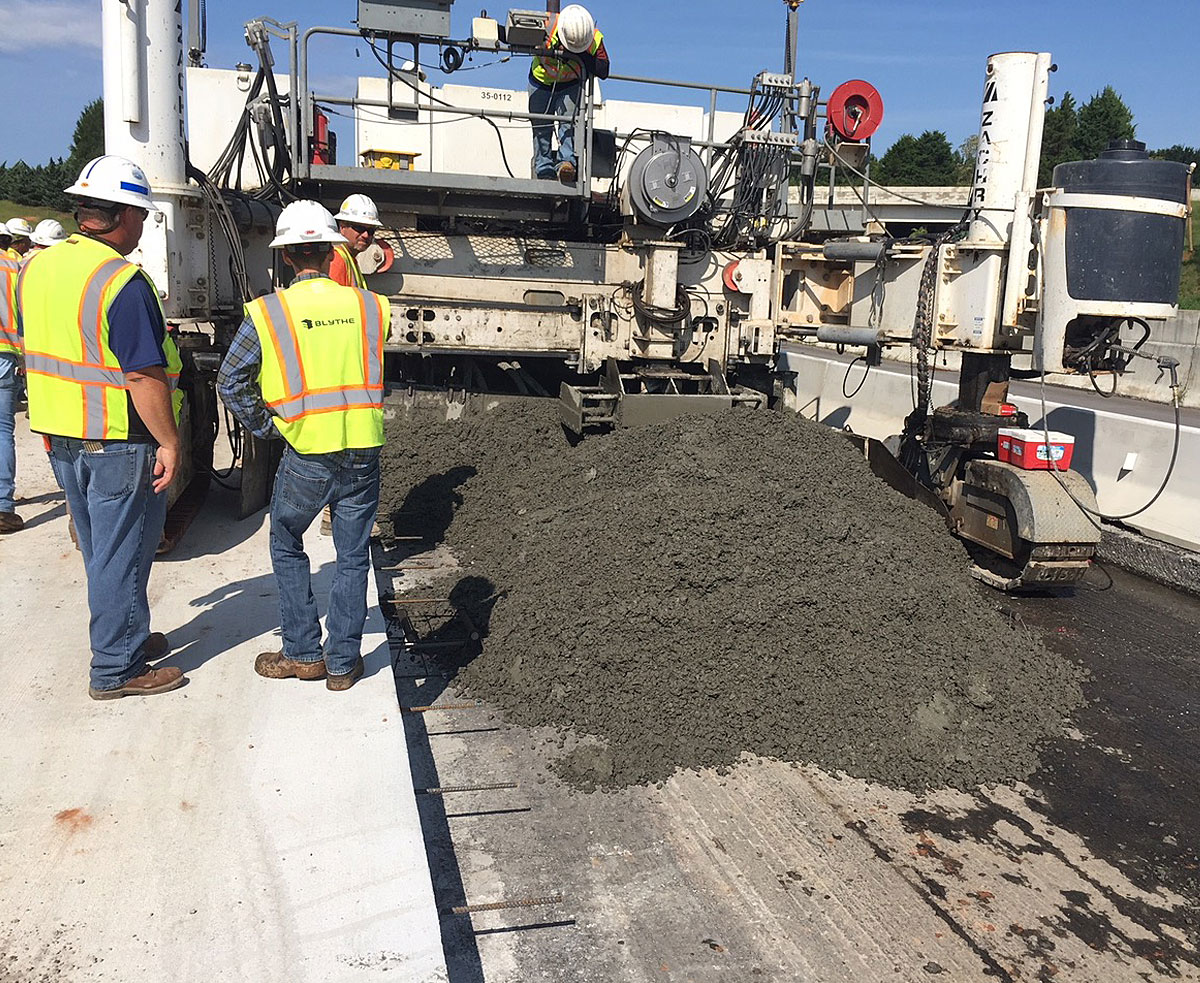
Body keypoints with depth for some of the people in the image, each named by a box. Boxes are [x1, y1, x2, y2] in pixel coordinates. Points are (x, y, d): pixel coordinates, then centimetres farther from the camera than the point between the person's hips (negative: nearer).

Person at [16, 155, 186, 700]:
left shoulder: (36, 268, 7)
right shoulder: (123, 282, -21)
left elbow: (34, 350, 15)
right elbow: (143, 376, -23)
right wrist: (169, 442, -16)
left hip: (60, 436, 8)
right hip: (118, 442, -8)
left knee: (100, 549, 20)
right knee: (122, 553, 4)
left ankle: (126, 637, 35)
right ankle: (116, 669, 14)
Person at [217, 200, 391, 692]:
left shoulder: (267, 312, -6)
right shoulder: (370, 306, 0)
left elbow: (231, 381, -1)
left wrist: (264, 425, 8)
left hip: (306, 453, -2)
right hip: (364, 451, 2)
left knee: (287, 546, 20)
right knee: (353, 556, 13)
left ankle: (303, 653, 23)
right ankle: (343, 661, 21)